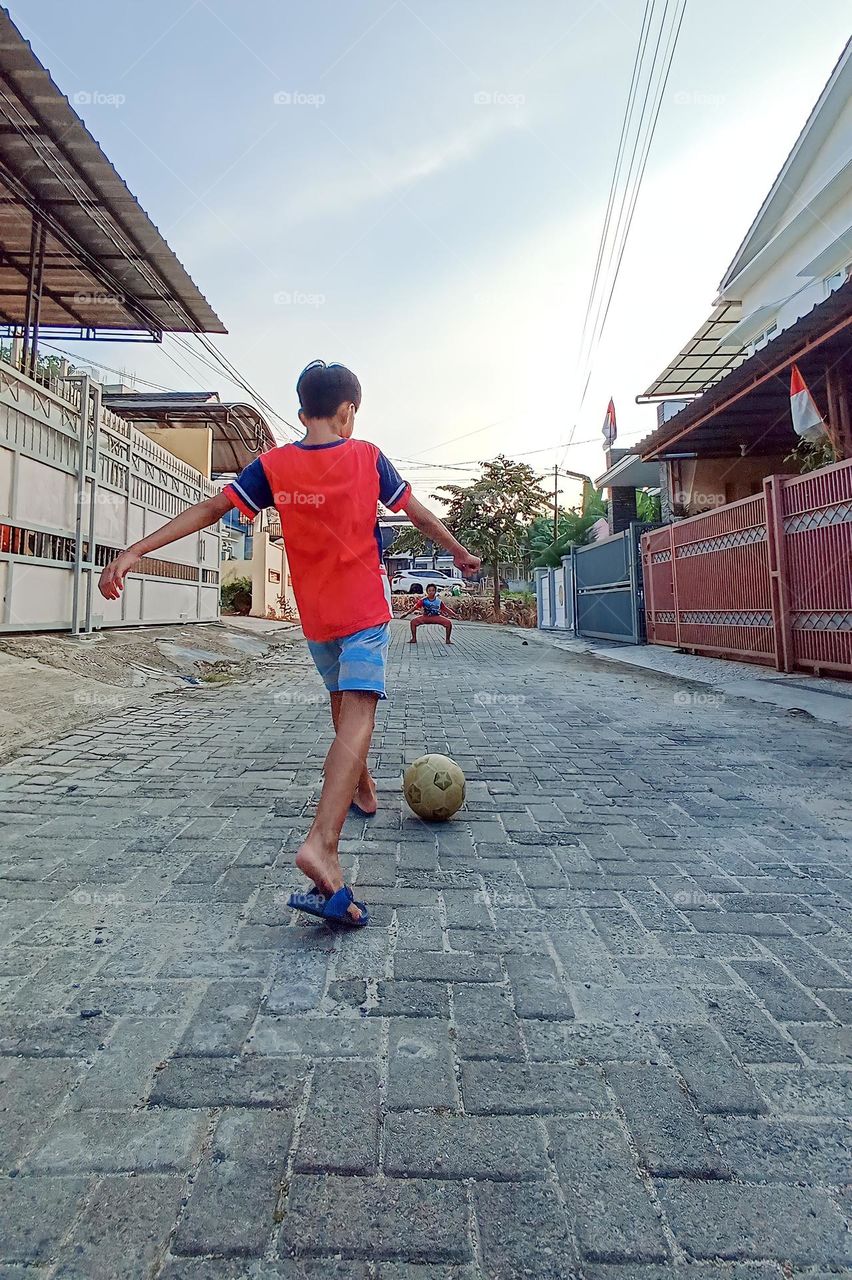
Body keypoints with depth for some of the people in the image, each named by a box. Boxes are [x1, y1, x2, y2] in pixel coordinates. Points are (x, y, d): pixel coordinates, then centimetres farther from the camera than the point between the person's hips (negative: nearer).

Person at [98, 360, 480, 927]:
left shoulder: (273, 465, 1)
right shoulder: (368, 457, -2)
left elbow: (208, 510, -5)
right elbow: (421, 515, 5)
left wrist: (134, 552, -4)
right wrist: (462, 554, 20)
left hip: (315, 615, 4)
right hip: (365, 607, -3)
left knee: (343, 705, 24)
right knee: (358, 717, -13)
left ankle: (361, 787, 44)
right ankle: (322, 842, -27)